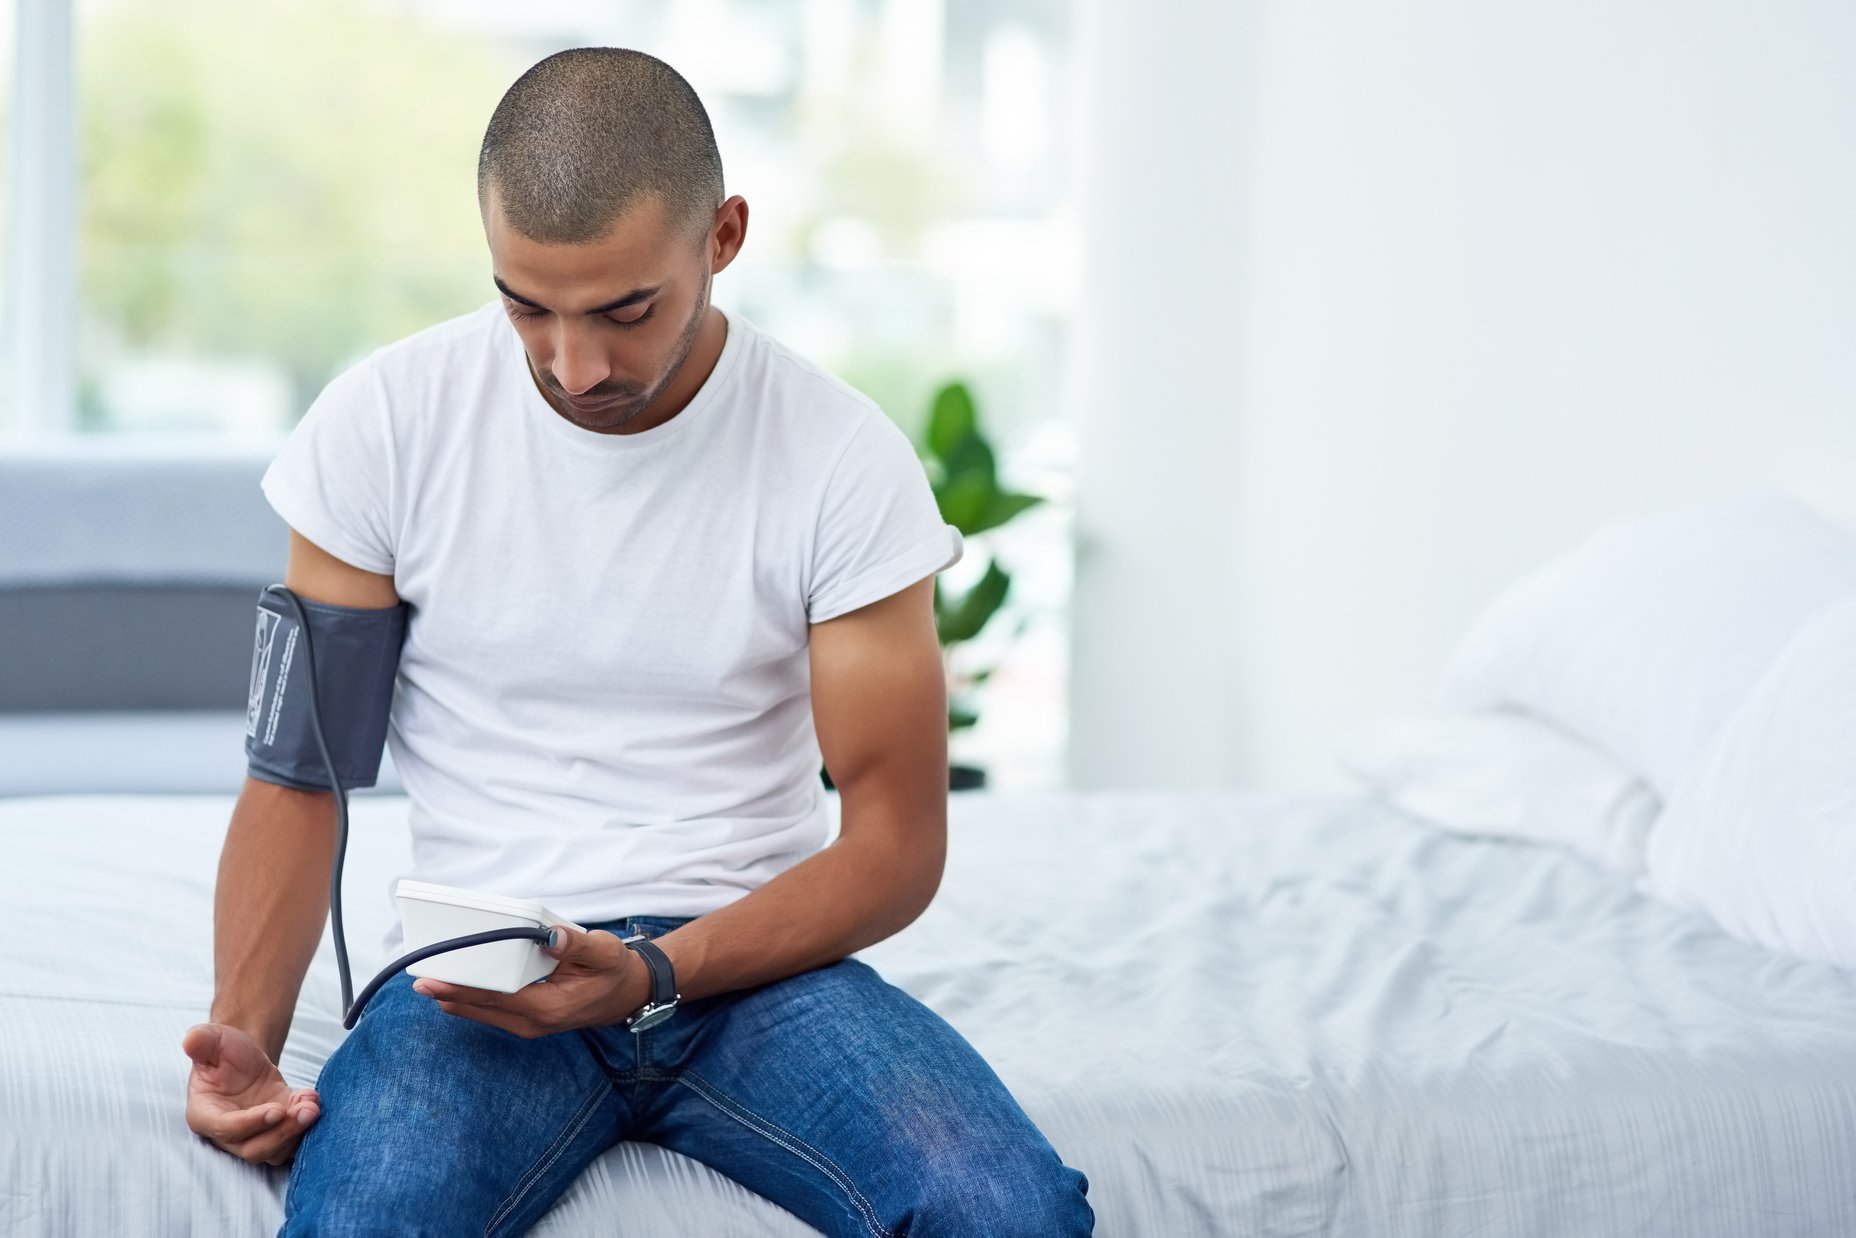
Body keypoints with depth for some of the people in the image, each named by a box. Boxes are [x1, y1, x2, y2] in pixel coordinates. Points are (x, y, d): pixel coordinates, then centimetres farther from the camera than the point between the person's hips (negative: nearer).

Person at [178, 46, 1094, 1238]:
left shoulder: (844, 457, -4)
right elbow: (302, 769, 3)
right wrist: (245, 1032, -14)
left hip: (754, 960, 1)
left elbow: (897, 838, -2)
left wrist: (656, 975, -18)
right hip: (476, 965, -1)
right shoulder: (386, 419, -2)